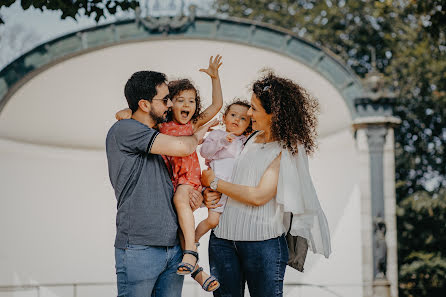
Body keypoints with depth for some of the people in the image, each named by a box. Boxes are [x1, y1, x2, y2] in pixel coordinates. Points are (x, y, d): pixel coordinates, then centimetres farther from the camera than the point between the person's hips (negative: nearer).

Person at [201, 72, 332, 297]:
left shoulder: (288, 149, -7)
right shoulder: (251, 140, 12)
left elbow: (259, 196, -15)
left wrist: (214, 182, -5)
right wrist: (209, 194, 0)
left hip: (263, 243, -6)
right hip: (223, 236, 6)